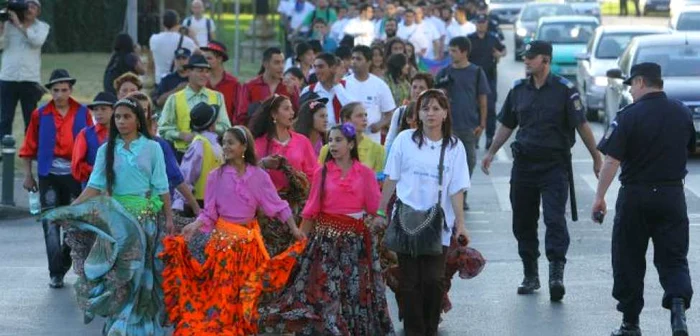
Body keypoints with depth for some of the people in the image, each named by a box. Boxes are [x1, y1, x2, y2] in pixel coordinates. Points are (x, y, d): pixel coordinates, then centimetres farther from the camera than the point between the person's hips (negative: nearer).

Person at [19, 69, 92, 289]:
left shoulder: (82, 113, 2)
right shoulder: (40, 115, 1)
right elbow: (29, 147, 5)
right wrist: (28, 175, 2)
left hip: (75, 174, 1)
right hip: (49, 174, -1)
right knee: (51, 223, -5)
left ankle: (64, 265, 26)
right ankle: (56, 273, -3)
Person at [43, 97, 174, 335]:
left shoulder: (152, 148, 2)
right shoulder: (107, 150, 6)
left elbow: (161, 187, 1)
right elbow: (95, 186, 0)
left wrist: (169, 218, -2)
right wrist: (71, 209, -10)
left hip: (146, 214, -1)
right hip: (115, 214, 1)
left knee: (140, 266, 1)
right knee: (119, 268, 1)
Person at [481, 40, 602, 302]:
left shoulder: (564, 90, -5)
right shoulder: (518, 90, 9)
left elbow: (582, 126, -3)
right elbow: (506, 125, 18)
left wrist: (596, 158, -3)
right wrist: (491, 153, 13)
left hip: (554, 165, -5)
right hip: (524, 163, 5)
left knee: (555, 219, -13)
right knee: (523, 221, 7)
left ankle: (556, 273, -17)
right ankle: (530, 275, 17)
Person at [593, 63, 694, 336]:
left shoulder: (630, 116, -11)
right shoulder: (683, 113, 4)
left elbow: (612, 160, -15)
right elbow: (691, 149, 18)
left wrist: (600, 197, -10)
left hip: (635, 194, -3)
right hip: (673, 195, 3)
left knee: (629, 261, 8)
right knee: (673, 258, 7)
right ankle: (678, 305, -18)